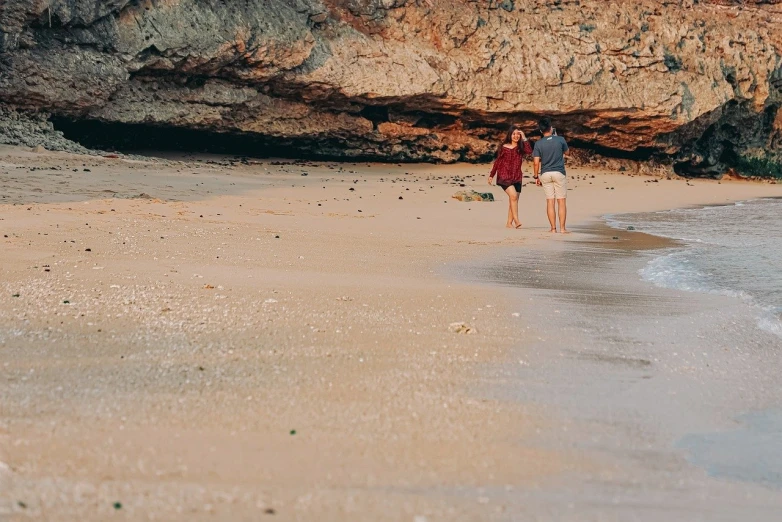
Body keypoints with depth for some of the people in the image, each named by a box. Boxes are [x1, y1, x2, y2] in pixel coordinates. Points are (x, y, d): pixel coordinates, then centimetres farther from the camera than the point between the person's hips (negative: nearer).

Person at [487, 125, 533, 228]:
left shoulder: (521, 148, 7)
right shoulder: (504, 147, 2)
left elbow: (529, 151, -15)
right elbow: (497, 162, 8)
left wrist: (524, 138, -12)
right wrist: (491, 175, 9)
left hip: (517, 177, 3)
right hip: (504, 176, -3)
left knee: (513, 200, 2)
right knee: (513, 196, -21)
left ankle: (509, 223, 11)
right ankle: (516, 221, -22)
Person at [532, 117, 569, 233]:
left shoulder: (538, 144, -5)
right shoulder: (560, 140, -5)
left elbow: (536, 163, -6)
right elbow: (566, 151, 17)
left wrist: (536, 177, 5)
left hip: (545, 174, 1)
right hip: (559, 173, -1)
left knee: (550, 201, 4)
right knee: (561, 201, 3)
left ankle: (553, 228, 3)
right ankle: (562, 228, -1)